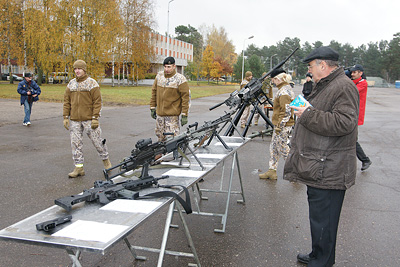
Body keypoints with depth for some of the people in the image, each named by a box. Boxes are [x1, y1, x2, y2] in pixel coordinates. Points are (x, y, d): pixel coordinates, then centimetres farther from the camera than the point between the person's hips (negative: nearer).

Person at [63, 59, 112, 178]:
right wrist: (65, 117, 5)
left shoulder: (92, 83, -4)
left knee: (97, 141, 3)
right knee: (76, 144, 4)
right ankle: (79, 167, 12)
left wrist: (95, 118, -13)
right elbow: (66, 102, 12)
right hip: (74, 120, 5)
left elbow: (97, 102, -8)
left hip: (89, 119, -4)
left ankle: (106, 160, 23)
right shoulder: (71, 84, 10)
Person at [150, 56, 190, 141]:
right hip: (159, 113, 6)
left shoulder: (180, 79, -9)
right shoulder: (159, 76, 7)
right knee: (160, 136, 13)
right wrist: (152, 107, 13)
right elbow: (154, 92, 16)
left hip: (172, 115, -5)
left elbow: (185, 98, -9)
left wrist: (184, 115, -12)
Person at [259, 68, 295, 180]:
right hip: (279, 125, 10)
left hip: (282, 126, -10)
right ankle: (272, 171, 23)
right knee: (273, 147, 15)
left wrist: (279, 126, -20)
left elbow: (286, 111, -24)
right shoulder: (287, 88, 12)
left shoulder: (283, 92, -19)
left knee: (283, 149, -1)